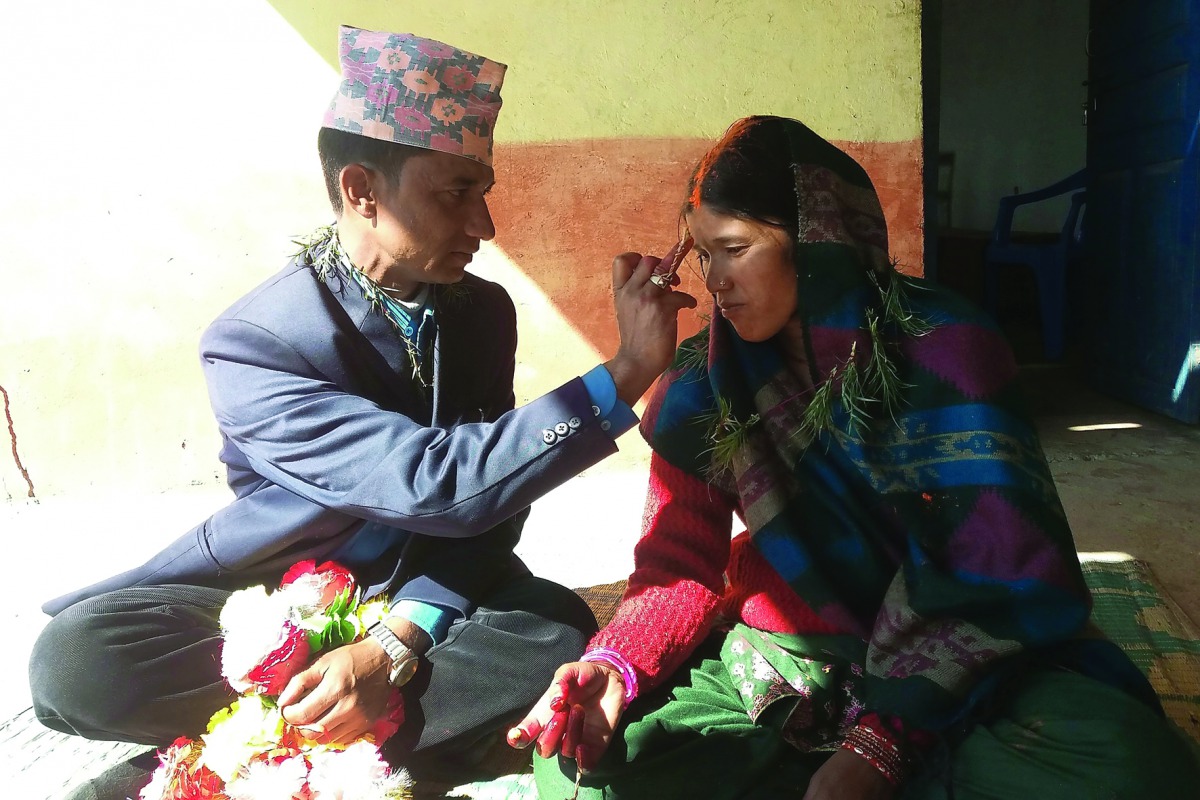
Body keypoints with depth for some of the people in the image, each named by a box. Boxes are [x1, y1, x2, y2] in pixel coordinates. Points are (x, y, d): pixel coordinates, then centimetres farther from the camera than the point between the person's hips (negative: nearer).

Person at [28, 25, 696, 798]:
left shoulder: (484, 310, -7)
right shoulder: (251, 346, -23)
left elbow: (490, 502, -9)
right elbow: (440, 485, -34)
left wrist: (394, 643, -25)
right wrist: (626, 375, -34)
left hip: (430, 591, 3)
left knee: (558, 638, -28)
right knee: (76, 657, -27)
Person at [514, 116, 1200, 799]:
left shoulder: (942, 348, -13)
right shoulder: (705, 382, -3)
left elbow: (1006, 570, -18)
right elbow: (683, 563, -2)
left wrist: (879, 741, -26)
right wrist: (616, 664, -23)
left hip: (954, 663, -1)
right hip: (784, 657, 2)